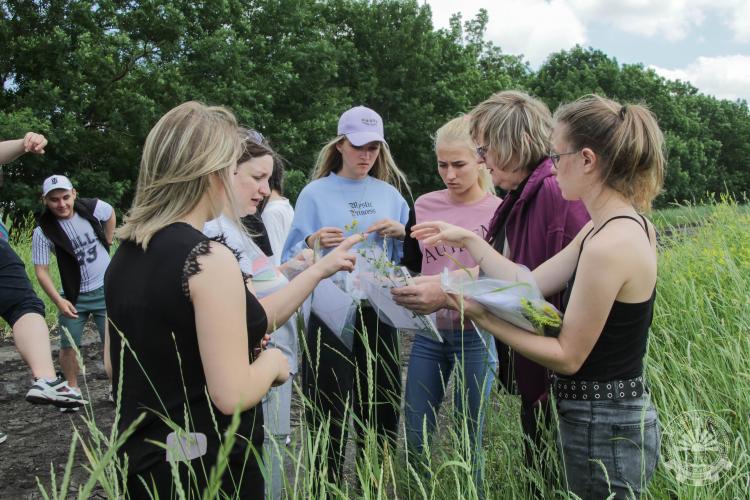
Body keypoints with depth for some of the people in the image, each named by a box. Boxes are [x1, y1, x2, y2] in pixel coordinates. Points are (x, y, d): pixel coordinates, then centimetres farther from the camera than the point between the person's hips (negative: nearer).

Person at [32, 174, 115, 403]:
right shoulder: (43, 232, -16)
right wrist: (59, 301, -24)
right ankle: (72, 389, 25)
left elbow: (111, 214, 13)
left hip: (105, 289, 1)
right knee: (68, 345, 5)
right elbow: (41, 270, -14)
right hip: (73, 296, 0)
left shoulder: (92, 207, -11)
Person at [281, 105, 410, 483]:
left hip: (379, 313, 3)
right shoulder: (316, 193, 1)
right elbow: (290, 259, 0)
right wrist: (313, 243, -19)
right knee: (330, 412, -2)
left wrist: (401, 233, -5)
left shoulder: (390, 194, 11)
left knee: (381, 407, 8)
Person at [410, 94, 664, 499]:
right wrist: (470, 241, 9)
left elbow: (567, 356, -19)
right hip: (619, 418, 9)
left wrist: (481, 316, -18)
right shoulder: (622, 225, 6)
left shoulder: (609, 246, -25)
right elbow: (532, 284, 7)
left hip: (602, 431, -9)